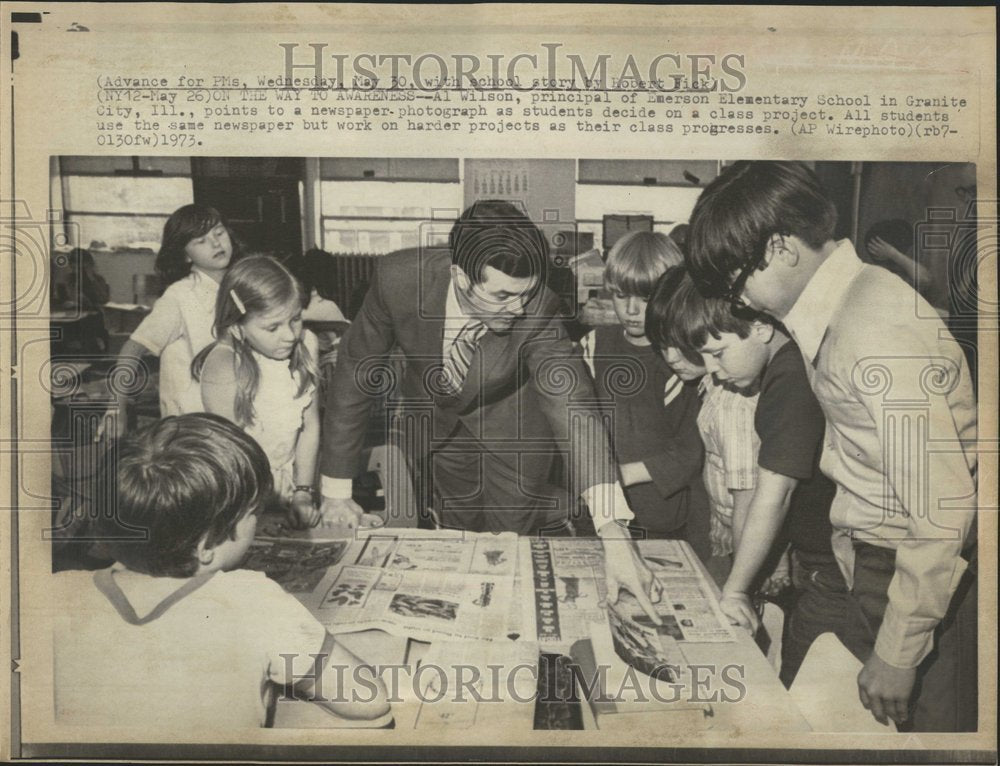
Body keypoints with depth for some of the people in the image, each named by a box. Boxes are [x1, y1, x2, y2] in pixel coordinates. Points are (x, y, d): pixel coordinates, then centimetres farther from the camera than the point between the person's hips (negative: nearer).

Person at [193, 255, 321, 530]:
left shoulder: (305, 345, -4)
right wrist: (287, 499, -12)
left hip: (287, 484, 4)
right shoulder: (224, 365, -20)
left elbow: (310, 426, 0)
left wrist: (303, 492, -4)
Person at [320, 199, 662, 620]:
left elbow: (573, 408, -39)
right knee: (454, 529, 9)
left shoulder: (537, 310, -34)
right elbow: (356, 377, -21)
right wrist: (337, 491, -17)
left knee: (516, 528, 0)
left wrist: (613, 530, -50)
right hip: (431, 416, 1)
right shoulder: (399, 278, -32)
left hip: (510, 417, -1)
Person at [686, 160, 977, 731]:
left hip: (932, 577, -8)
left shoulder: (880, 334, -25)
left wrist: (897, 656, -17)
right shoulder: (828, 310, 2)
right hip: (864, 556, 8)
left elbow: (944, 512, -25)